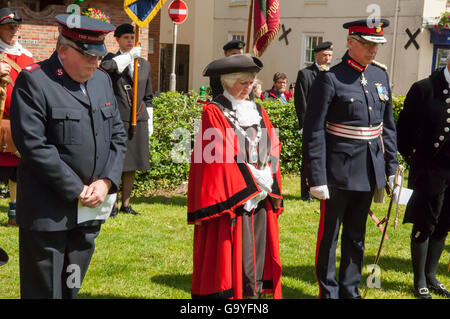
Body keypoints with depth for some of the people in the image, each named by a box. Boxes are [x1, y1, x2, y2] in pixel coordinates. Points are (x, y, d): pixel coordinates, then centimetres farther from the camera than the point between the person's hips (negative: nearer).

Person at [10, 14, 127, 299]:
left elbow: (118, 135, 12)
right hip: (49, 210, -6)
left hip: (92, 209, 6)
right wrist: (77, 190, -16)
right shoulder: (33, 81, -11)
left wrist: (105, 182, -4)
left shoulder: (102, 80, 11)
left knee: (71, 288, 16)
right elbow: (33, 145, -18)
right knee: (44, 289, 4)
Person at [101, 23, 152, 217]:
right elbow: (104, 67, -25)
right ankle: (112, 205, 9)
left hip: (138, 121, 5)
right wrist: (129, 56, -18)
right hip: (116, 119, -5)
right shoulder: (112, 59, 2)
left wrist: (148, 122, 14)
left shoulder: (144, 64, 15)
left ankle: (126, 203, 19)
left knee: (133, 164, 9)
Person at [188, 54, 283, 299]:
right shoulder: (214, 113, -4)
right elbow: (217, 159, -12)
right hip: (230, 201, -6)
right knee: (229, 260, -4)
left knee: (258, 259, 7)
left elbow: (272, 151, 11)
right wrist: (252, 182, -14)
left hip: (260, 201, 6)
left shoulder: (258, 112, 15)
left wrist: (267, 181, -6)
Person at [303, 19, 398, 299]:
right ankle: (329, 292, 21)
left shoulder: (380, 76, 7)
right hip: (338, 172, -6)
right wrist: (317, 179, -15)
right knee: (329, 236, 6)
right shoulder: (330, 80, -12)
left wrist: (392, 168, 10)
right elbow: (314, 132, -13)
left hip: (369, 171, 6)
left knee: (357, 236, 16)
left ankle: (350, 291, 30)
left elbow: (388, 127, 14)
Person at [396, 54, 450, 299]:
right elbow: (403, 128, -3)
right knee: (424, 226, 5)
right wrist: (412, 159, -2)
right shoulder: (424, 89, -8)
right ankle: (420, 283, 18)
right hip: (430, 171, -4)